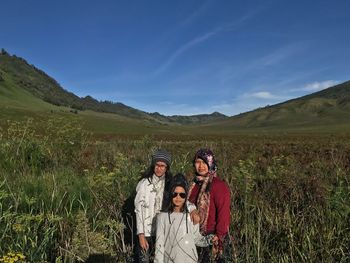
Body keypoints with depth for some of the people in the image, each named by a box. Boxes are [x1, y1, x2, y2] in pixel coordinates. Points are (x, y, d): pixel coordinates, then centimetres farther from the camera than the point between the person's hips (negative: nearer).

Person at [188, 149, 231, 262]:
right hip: (195, 238, 7)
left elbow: (224, 214, -17)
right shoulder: (195, 184, 9)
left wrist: (219, 236, -18)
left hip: (211, 239, -7)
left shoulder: (219, 185, -14)